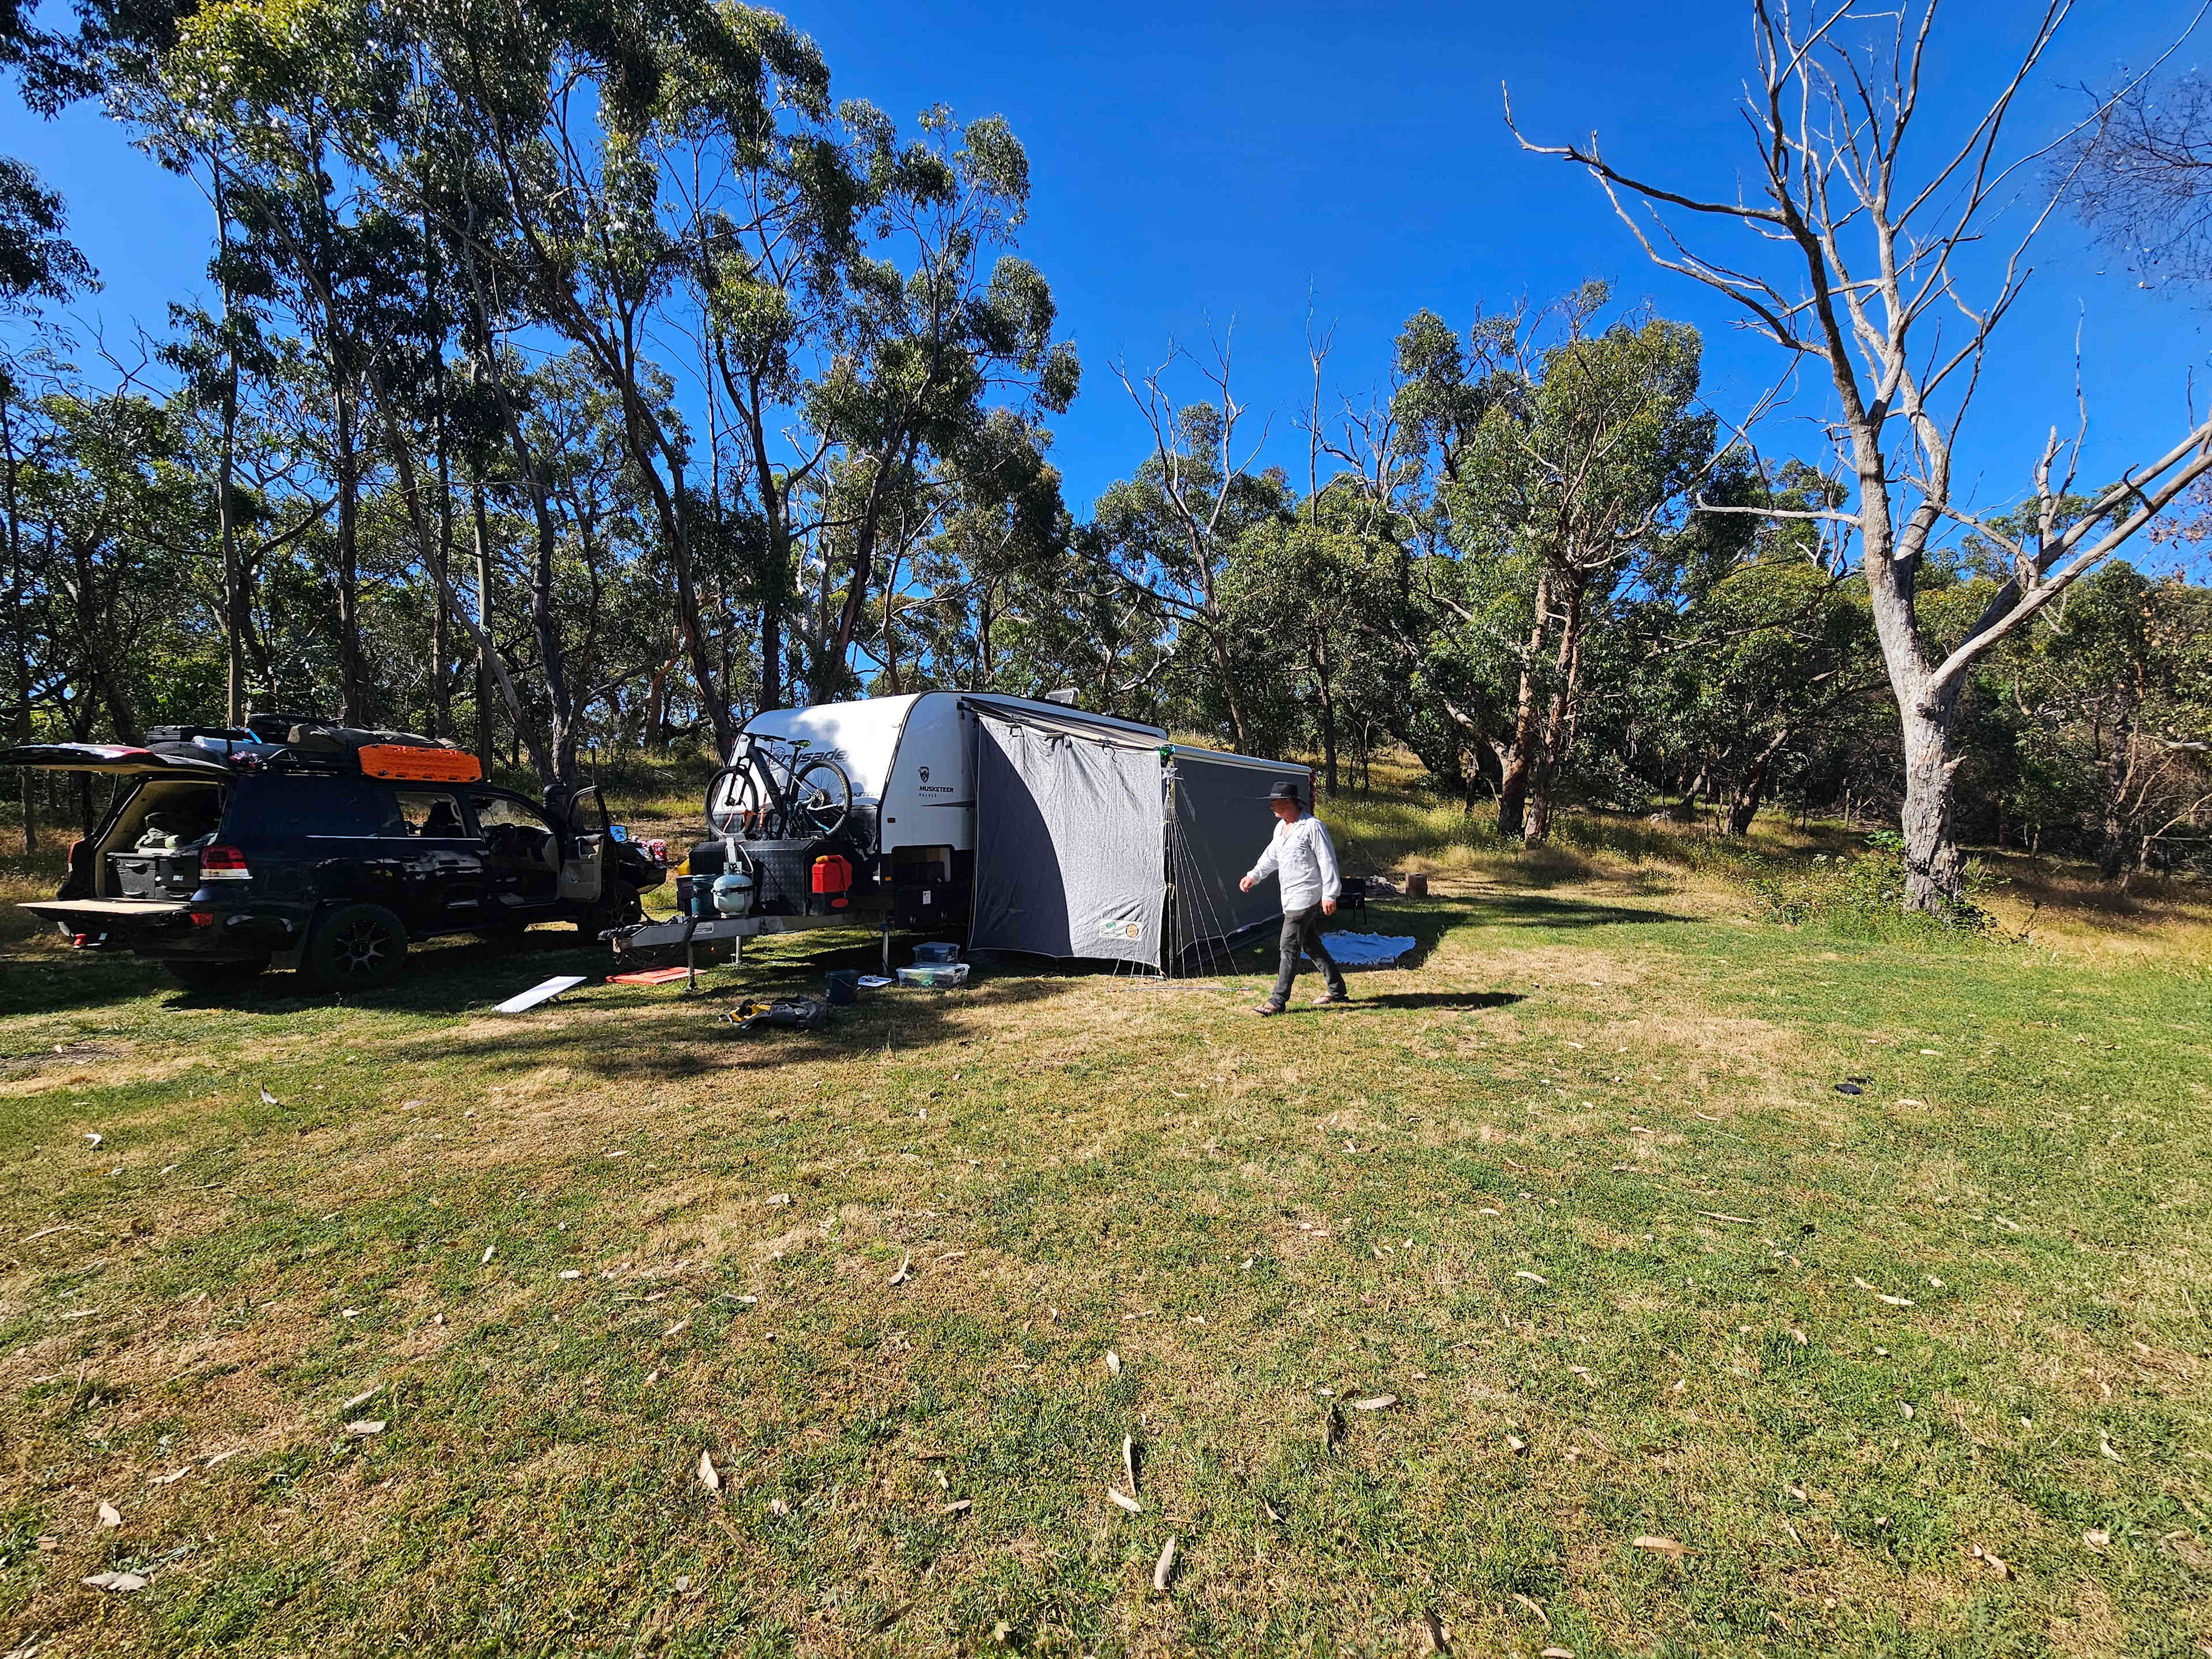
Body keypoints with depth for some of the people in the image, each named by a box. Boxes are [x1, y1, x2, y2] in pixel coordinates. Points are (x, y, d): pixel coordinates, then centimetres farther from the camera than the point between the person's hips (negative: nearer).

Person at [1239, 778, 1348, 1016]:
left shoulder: (1312, 826, -14)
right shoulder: (1281, 827, 13)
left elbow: (1327, 861, -15)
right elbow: (1271, 857, 25)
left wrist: (1329, 894, -17)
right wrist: (1254, 876, 13)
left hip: (1306, 897, -9)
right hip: (1291, 897, 9)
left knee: (1289, 947, -9)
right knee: (1310, 944, 15)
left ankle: (1278, 1001, -5)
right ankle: (1337, 989, 28)